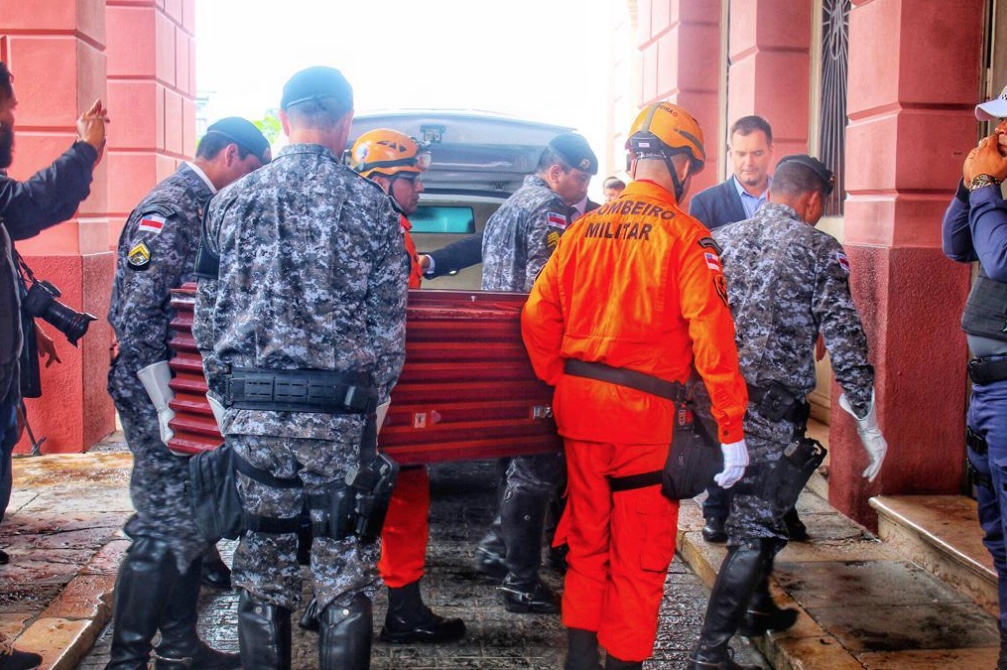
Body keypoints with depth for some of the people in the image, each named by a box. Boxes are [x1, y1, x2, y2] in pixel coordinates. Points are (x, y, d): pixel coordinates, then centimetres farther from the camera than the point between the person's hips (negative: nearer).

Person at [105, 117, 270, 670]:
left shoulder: (201, 209, 14)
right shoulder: (166, 212, -16)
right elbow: (134, 318, -23)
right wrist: (168, 405, -23)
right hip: (159, 395, -10)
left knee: (190, 518, 15)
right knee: (166, 527, -6)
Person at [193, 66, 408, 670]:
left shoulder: (235, 199, 4)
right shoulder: (370, 203, -1)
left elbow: (208, 311, 7)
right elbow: (390, 321, 0)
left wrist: (226, 402, 15)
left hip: (249, 407, 2)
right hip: (341, 413, -2)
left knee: (265, 570, 13)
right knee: (345, 575, 8)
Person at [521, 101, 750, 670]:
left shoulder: (583, 230, 5)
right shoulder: (687, 238, -9)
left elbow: (539, 316, 4)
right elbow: (712, 336, -14)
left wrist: (561, 385, 14)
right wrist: (732, 431, -11)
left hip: (579, 406, 5)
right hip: (648, 413, -5)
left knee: (587, 538, 20)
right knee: (640, 555, 8)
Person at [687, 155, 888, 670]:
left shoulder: (721, 240, 10)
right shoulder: (819, 251, -4)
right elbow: (844, 343, -8)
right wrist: (868, 423, -2)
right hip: (773, 410, -6)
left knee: (758, 506, 27)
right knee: (756, 529, 1)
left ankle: (757, 607, 42)